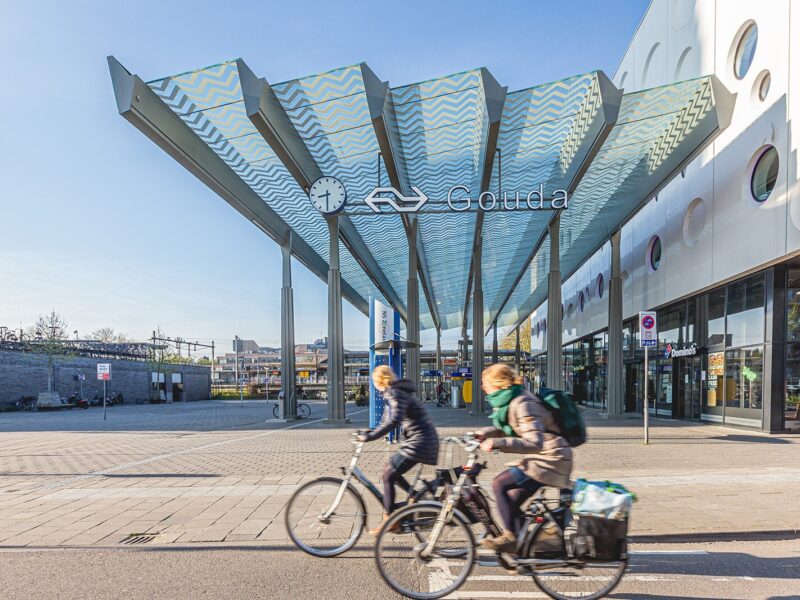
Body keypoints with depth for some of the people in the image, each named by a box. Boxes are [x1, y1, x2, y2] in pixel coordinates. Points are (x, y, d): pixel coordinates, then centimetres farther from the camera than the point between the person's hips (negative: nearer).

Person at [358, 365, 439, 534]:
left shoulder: (395, 393, -16)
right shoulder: (394, 392, 15)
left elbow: (394, 421, -31)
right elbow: (390, 421, 21)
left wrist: (369, 436, -29)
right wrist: (370, 433, 13)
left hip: (419, 441, -10)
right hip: (419, 439, 10)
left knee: (389, 475, -4)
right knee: (389, 470, 15)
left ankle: (388, 521, 4)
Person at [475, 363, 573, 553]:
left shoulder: (523, 404, -23)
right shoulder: (509, 402, 7)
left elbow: (534, 442, -32)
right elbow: (506, 429, 23)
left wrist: (497, 443, -35)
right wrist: (484, 434, 5)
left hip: (551, 460, -10)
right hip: (541, 459, 10)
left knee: (500, 483, -17)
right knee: (511, 502, 7)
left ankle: (510, 537, -7)